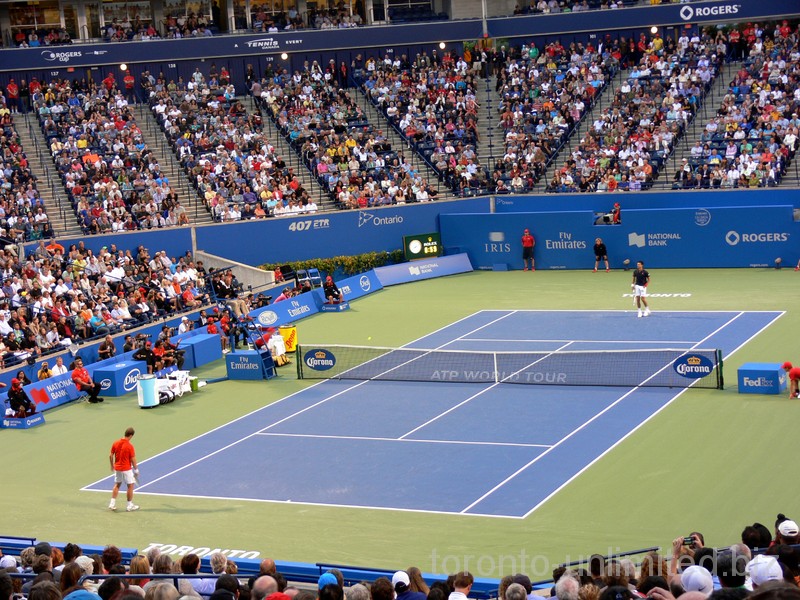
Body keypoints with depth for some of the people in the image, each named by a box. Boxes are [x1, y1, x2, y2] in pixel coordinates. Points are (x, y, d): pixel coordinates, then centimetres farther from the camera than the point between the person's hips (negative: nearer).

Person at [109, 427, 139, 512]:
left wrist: (112, 465, 18)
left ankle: (112, 504, 17)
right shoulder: (129, 446, -19)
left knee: (117, 485, 19)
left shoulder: (115, 443, -2)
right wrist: (136, 469, -2)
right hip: (126, 469, -6)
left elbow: (111, 456, 4)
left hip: (117, 468, 6)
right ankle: (130, 506, 13)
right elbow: (133, 459, -15)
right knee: (130, 486, 7)